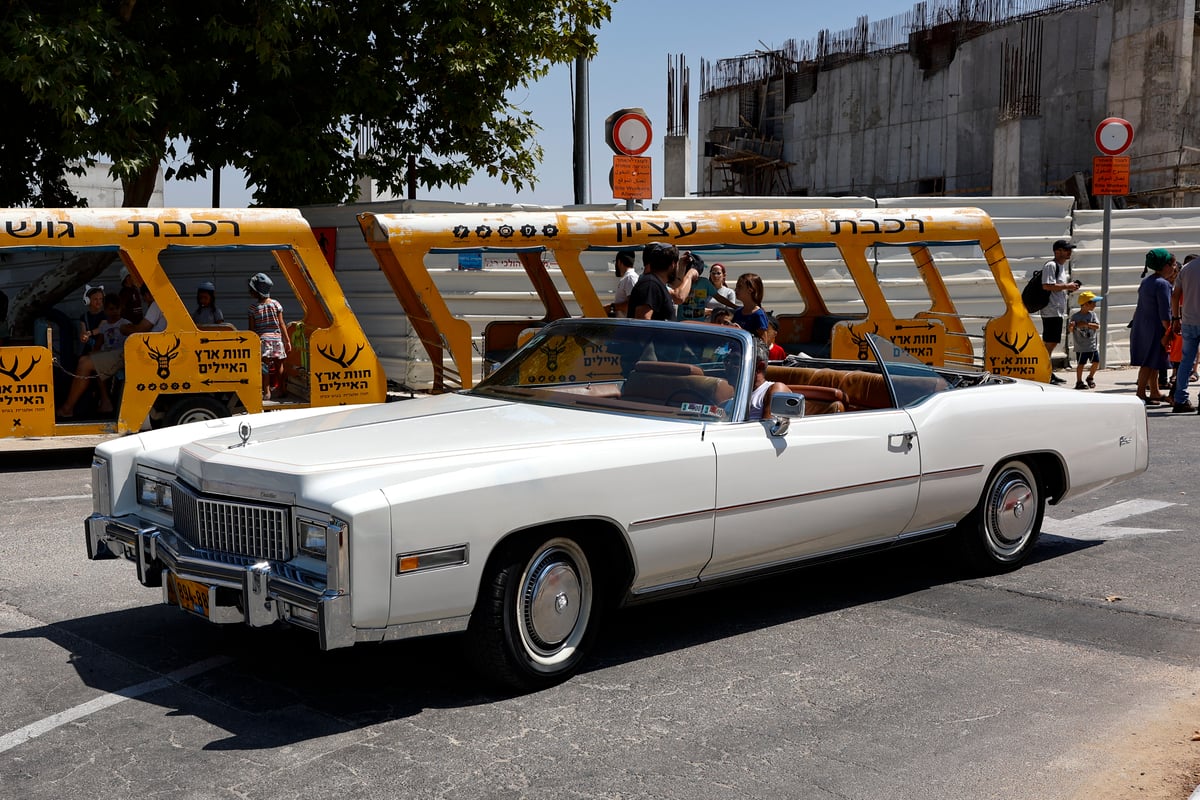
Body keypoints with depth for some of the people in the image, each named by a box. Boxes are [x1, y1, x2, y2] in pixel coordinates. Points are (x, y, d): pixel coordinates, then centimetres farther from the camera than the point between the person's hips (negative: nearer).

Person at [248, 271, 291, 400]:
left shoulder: (253, 307, -4)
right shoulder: (276, 304, 1)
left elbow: (252, 328, -2)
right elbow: (281, 325, 1)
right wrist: (287, 340, 6)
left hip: (262, 338, -2)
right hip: (277, 337, 2)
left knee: (265, 364, 0)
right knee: (278, 363, 10)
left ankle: (266, 392, -3)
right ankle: (279, 389, 16)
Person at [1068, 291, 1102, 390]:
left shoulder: (1092, 314, 2)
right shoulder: (1075, 316, -10)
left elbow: (1097, 326, -8)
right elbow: (1070, 331, -10)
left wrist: (1086, 324, -22)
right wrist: (1071, 327, -34)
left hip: (1092, 345, 5)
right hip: (1081, 346, -5)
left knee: (1096, 362, 8)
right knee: (1081, 363, -3)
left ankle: (1090, 378, 29)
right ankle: (1079, 382, 9)